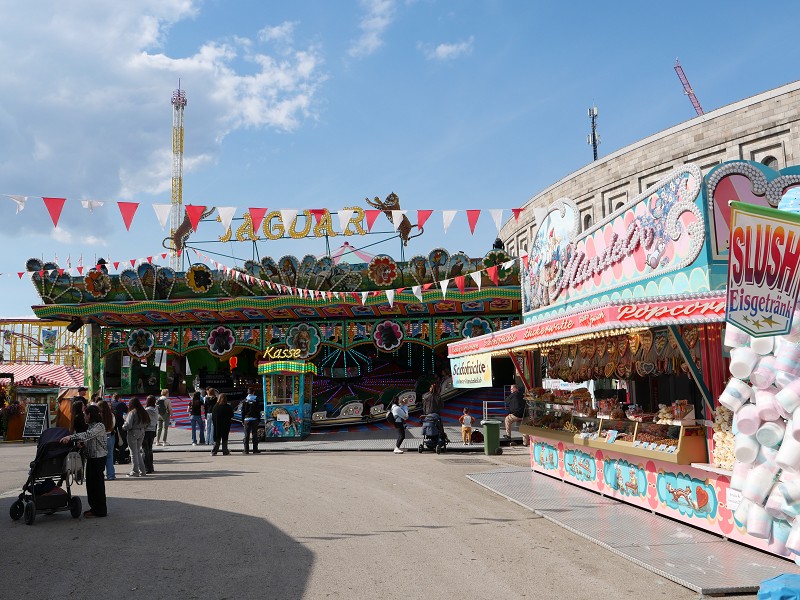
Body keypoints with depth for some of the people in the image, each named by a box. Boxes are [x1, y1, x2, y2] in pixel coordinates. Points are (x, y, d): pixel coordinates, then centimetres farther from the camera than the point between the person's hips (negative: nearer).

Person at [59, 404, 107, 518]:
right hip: (91, 457, 9)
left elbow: (88, 435, -30)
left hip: (99, 458, -9)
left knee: (97, 483, -4)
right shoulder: (90, 425, 14)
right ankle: (94, 507, 23)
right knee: (90, 483, 13)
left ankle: (100, 510, 4)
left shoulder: (99, 426, -16)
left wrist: (71, 437, -37)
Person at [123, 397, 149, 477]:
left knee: (134, 453, 3)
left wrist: (123, 426, 0)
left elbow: (128, 425, -19)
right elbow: (146, 423, 8)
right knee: (138, 452, 17)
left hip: (133, 433, -7)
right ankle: (141, 471, 17)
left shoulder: (132, 413, -16)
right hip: (141, 432, 7)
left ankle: (135, 472, 8)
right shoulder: (143, 412, 3)